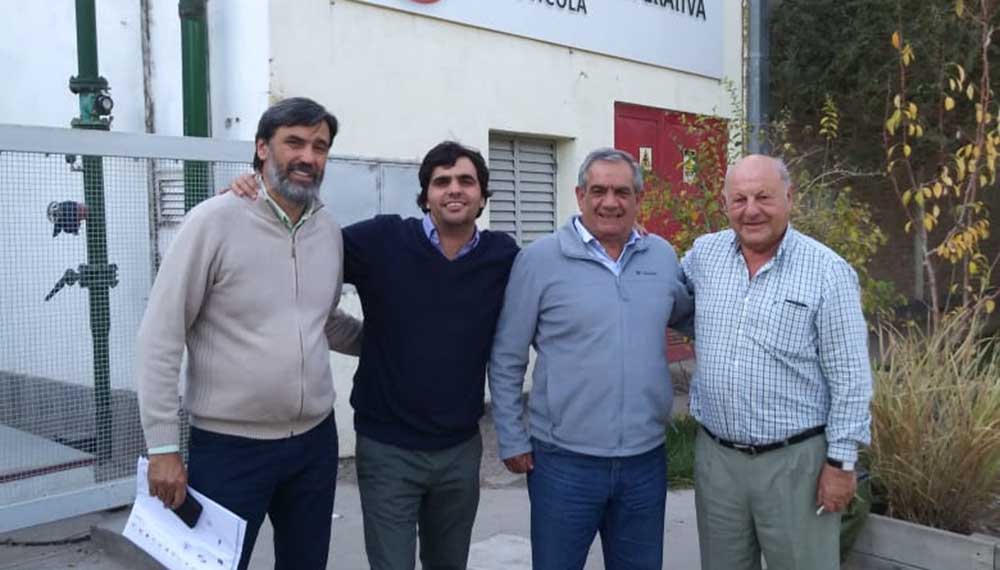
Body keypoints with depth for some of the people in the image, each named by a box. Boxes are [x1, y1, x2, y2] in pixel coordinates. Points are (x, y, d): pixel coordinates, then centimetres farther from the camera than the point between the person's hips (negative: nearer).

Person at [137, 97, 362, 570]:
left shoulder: (329, 229, 4)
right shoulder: (215, 221, -12)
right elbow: (160, 338, -11)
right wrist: (163, 446, -12)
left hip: (315, 441, 5)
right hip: (230, 446, -5)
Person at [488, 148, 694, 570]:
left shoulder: (662, 255, 5)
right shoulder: (538, 259, -7)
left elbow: (687, 315, 22)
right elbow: (506, 361, -3)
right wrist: (512, 440, -3)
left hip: (646, 459, 4)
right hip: (564, 461, -3)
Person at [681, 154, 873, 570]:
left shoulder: (828, 272, -10)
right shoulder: (703, 254, 2)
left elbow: (850, 380, -8)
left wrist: (841, 462, -9)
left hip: (795, 460, -4)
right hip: (715, 455, 4)